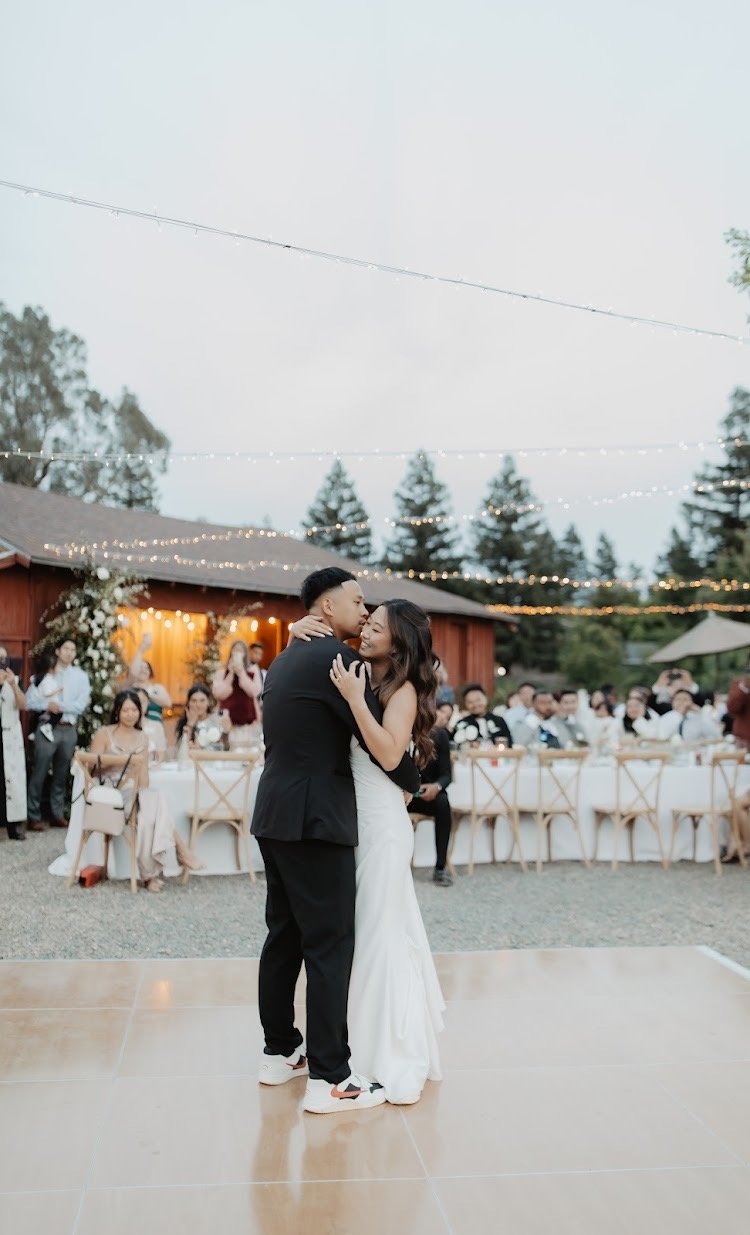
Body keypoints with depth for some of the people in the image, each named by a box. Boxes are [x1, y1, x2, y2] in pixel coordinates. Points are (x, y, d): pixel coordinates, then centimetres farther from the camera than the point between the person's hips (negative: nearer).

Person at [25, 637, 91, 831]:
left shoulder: (80, 676, 8)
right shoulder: (44, 673, 3)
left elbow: (81, 705, -4)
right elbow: (29, 701, -4)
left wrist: (60, 706, -14)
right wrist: (47, 705, -18)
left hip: (69, 729, 2)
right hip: (47, 728, -2)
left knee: (61, 774, 9)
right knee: (39, 773, -2)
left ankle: (57, 814, 17)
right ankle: (34, 817, 3)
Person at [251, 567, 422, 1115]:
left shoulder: (286, 660, 16)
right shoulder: (337, 657, -12)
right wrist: (416, 784, 5)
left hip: (276, 815, 9)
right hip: (316, 820, -9)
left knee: (286, 936, 16)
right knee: (330, 945, -4)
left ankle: (280, 1052, 26)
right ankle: (329, 1079, 1)